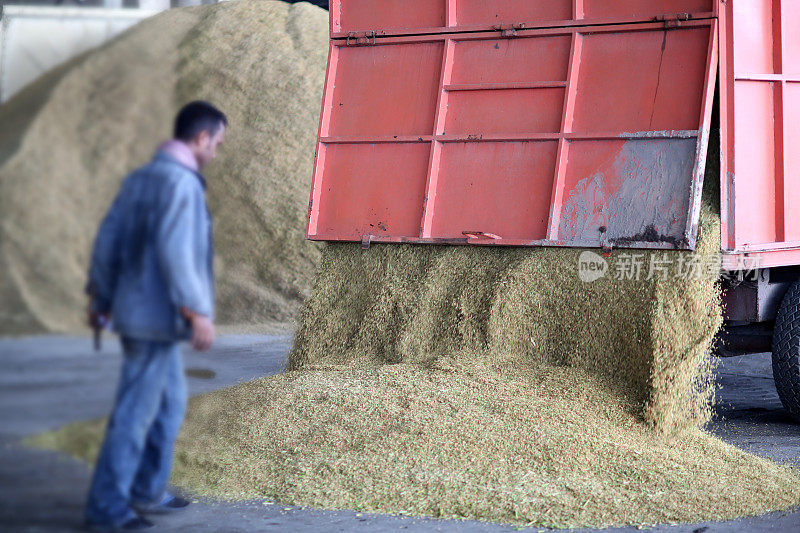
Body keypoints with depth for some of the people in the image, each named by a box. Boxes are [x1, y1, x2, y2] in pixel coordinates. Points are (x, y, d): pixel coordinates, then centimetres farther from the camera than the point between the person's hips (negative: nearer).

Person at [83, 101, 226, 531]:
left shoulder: (140, 178, 11)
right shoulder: (181, 182, -17)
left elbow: (108, 238, 12)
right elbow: (175, 252, -26)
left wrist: (100, 299, 19)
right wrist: (199, 314, -23)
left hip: (136, 312, 9)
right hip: (156, 318, -9)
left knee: (170, 399, 20)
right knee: (135, 412, -1)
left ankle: (146, 491, 28)